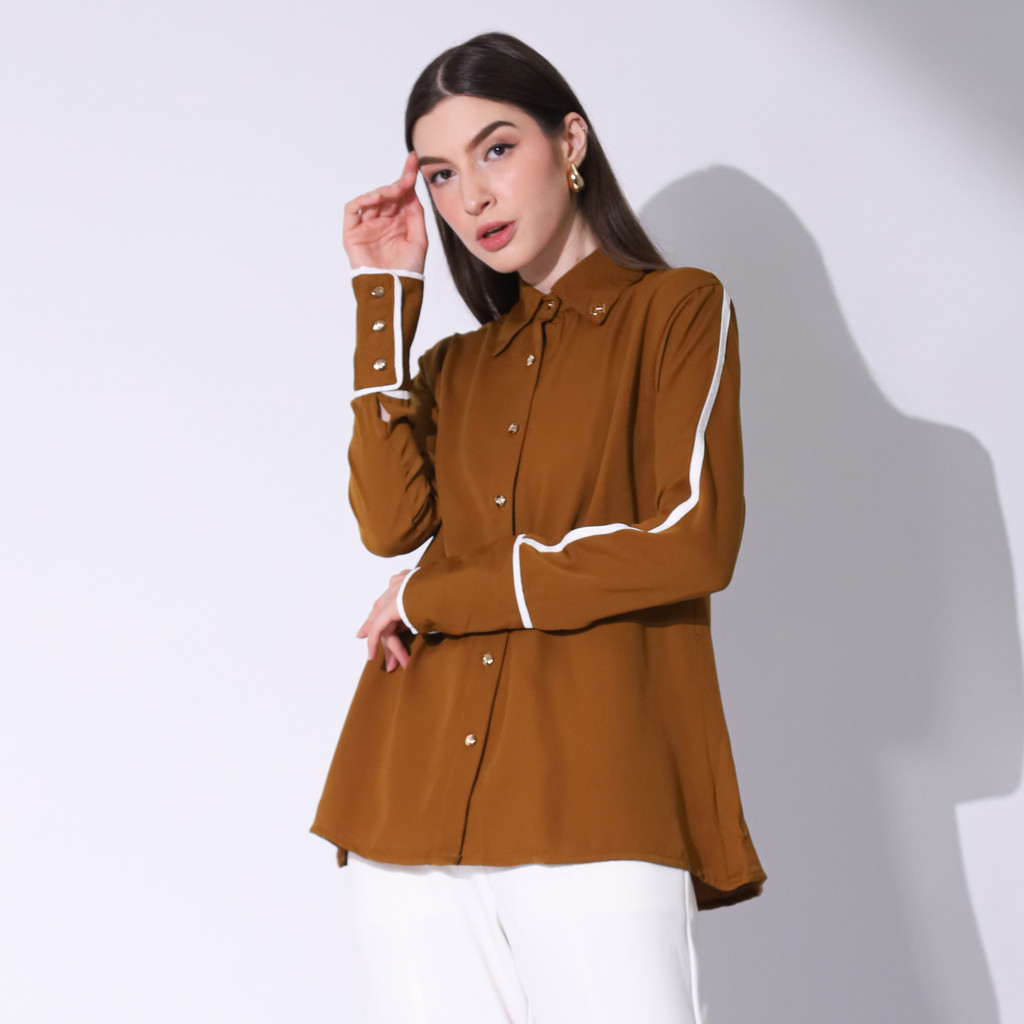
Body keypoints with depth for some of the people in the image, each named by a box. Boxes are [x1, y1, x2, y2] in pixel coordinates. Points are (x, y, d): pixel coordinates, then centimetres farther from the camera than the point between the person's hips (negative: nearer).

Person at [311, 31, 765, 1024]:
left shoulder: (679, 309, 8)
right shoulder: (455, 364, 21)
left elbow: (693, 540, -6)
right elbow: (390, 521, 2)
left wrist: (443, 593, -3)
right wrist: (386, 299, 6)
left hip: (593, 798, -4)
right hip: (415, 800, 4)